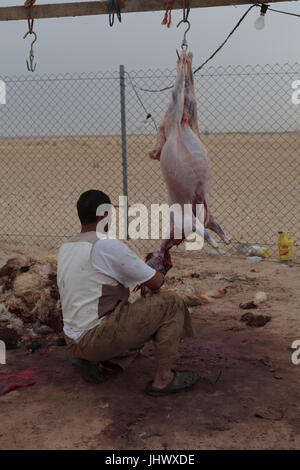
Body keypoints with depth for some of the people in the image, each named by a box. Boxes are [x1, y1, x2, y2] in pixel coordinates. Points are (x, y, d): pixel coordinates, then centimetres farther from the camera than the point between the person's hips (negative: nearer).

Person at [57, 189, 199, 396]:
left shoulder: (66, 247, 11)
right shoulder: (107, 244, -16)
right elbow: (154, 282, -9)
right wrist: (159, 275, 16)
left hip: (74, 339, 9)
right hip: (96, 338, -9)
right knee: (171, 303, -6)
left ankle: (92, 360, 13)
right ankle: (163, 378, -2)